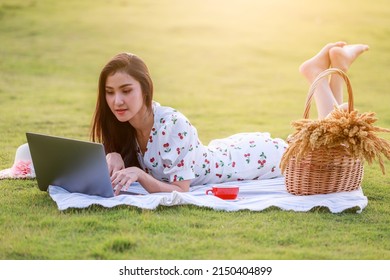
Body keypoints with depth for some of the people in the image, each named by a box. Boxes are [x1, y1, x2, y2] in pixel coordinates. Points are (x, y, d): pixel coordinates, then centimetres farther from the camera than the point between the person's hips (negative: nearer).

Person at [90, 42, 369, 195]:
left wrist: (139, 174, -49)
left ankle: (320, 72, 24)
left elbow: (180, 189, -35)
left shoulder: (173, 125, -38)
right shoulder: (122, 123, -18)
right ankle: (319, 72, 31)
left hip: (252, 155, -6)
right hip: (223, 151, 7)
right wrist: (114, 157, -28)